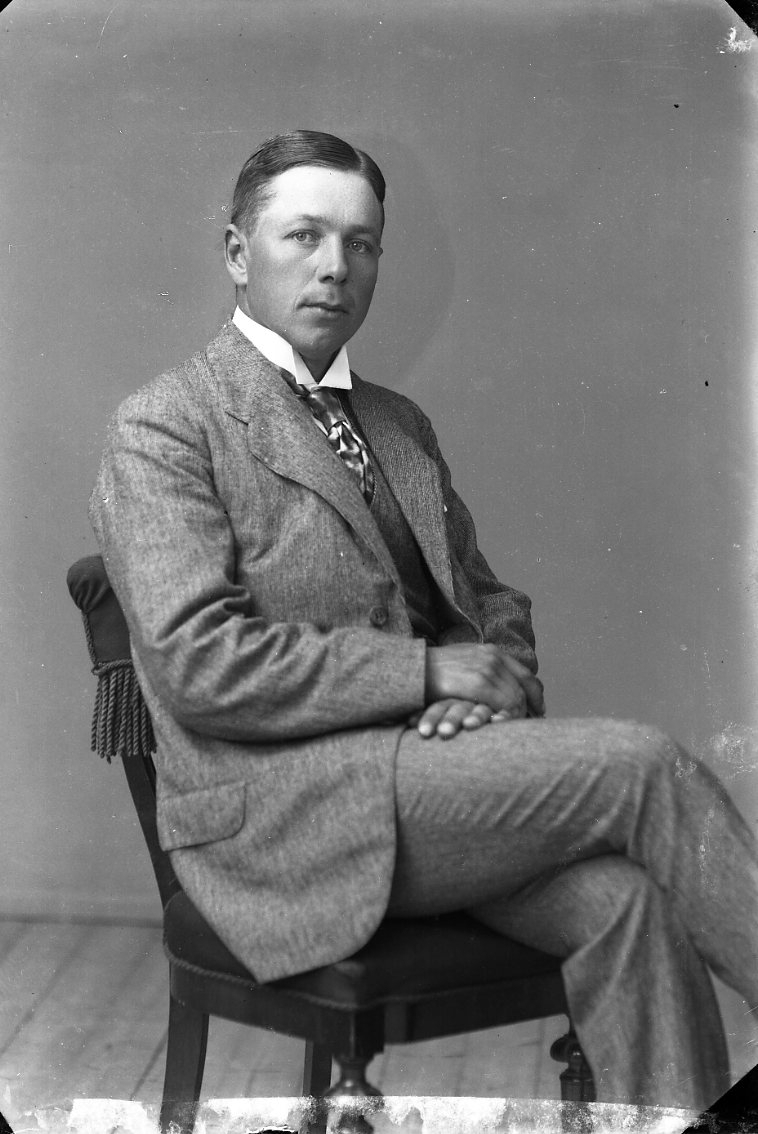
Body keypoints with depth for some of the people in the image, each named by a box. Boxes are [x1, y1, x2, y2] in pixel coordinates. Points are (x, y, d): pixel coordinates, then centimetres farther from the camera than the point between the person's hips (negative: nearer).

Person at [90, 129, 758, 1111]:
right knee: (639, 764, -20)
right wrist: (431, 672, -16)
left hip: (422, 789, 7)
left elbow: (487, 601, 20)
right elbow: (198, 663, -16)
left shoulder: (399, 423, 19)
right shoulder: (164, 428, -5)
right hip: (279, 816, -6)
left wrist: (498, 679, -5)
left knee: (624, 896, -23)